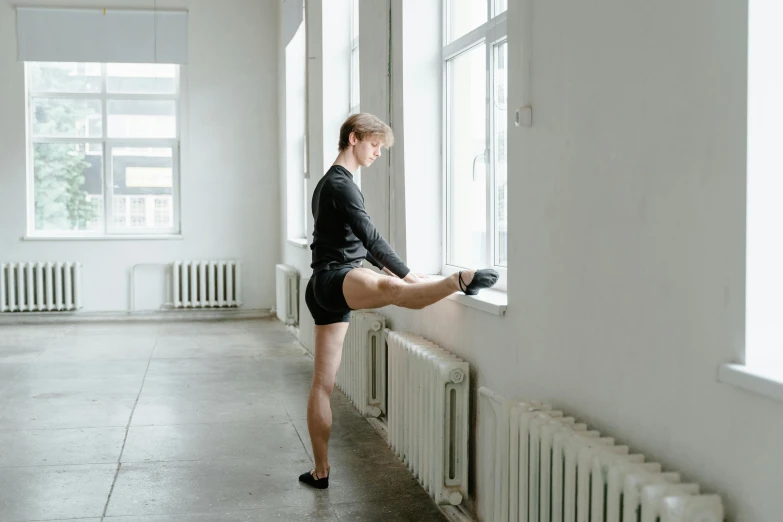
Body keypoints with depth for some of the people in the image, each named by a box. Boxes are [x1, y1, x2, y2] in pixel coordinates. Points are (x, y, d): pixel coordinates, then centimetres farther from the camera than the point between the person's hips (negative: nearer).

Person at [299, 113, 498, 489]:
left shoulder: (329, 183, 26)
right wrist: (406, 274, -11)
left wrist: (394, 271, 25)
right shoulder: (340, 183, -6)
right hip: (335, 279, -11)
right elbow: (370, 237, -15)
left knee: (323, 383, 9)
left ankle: (320, 470, 12)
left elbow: (357, 241, 31)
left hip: (325, 290, 11)